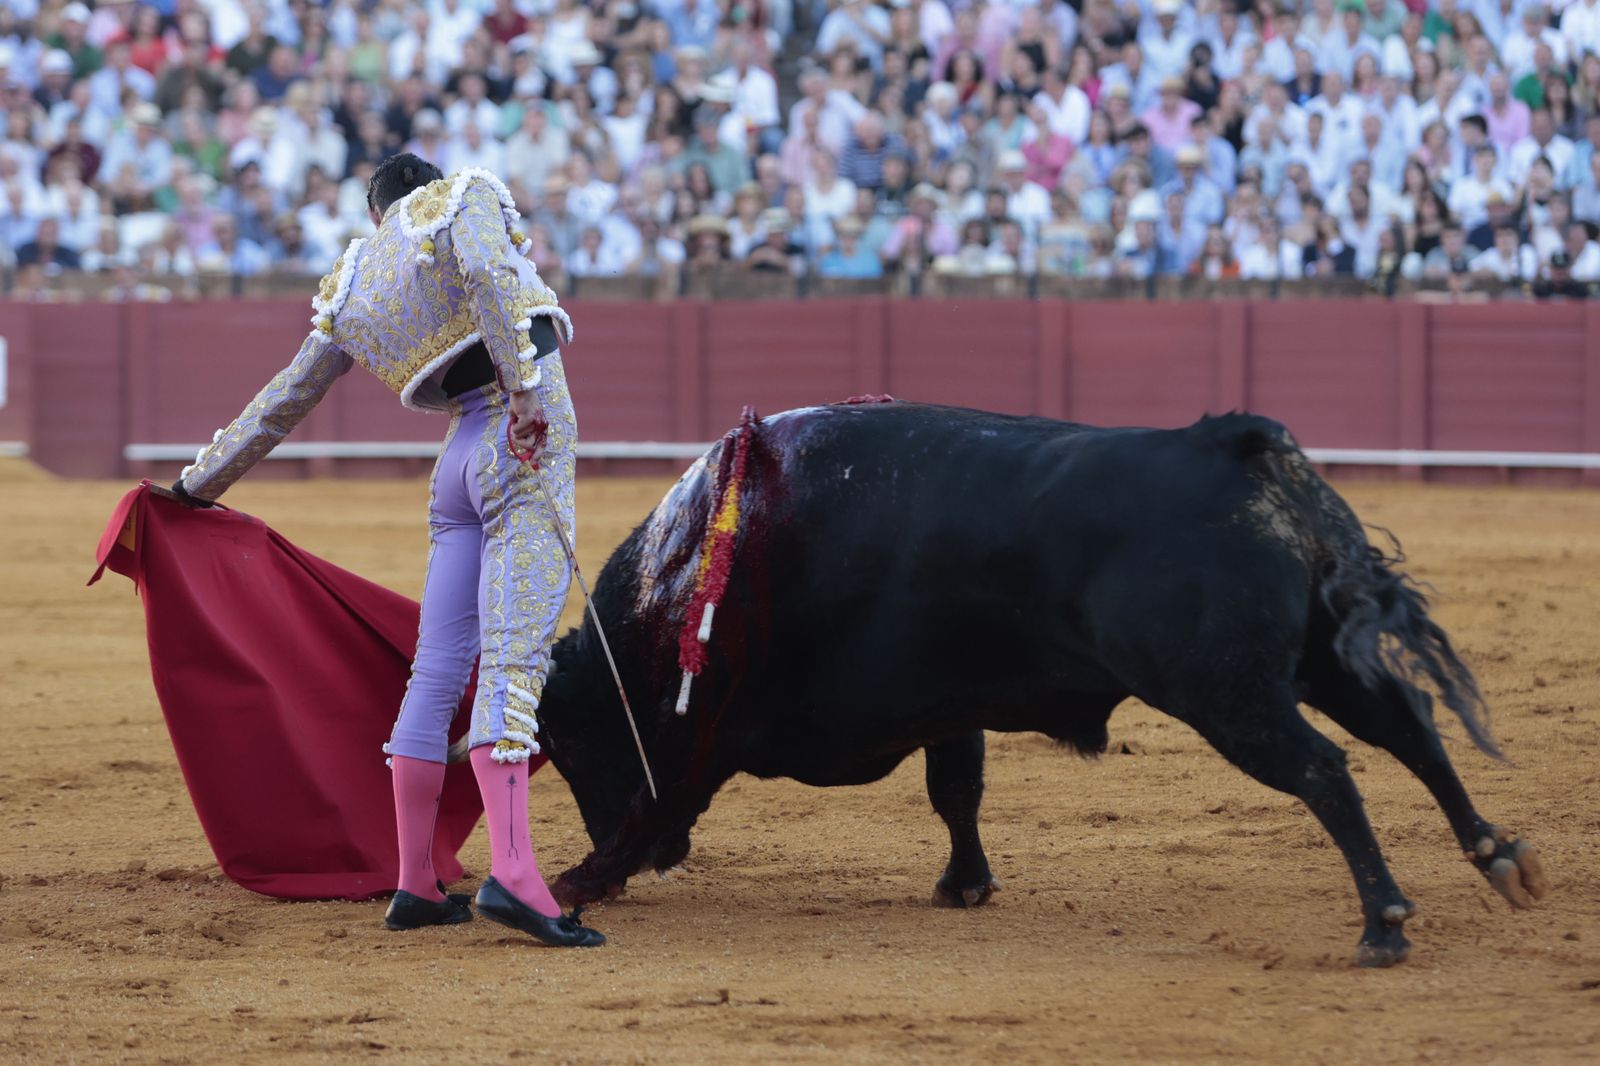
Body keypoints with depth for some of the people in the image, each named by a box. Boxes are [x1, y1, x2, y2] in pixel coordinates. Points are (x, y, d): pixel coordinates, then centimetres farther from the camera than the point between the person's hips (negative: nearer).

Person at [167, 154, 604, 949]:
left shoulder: (351, 292, 20)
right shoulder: (465, 199, 7)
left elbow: (283, 401, 27)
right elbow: (489, 273, -16)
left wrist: (201, 482, 40)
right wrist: (526, 385, -24)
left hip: (459, 465, 6)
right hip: (527, 445, -6)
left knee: (437, 669, 11)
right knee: (514, 656, -16)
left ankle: (414, 885, 15)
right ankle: (512, 874, -28)